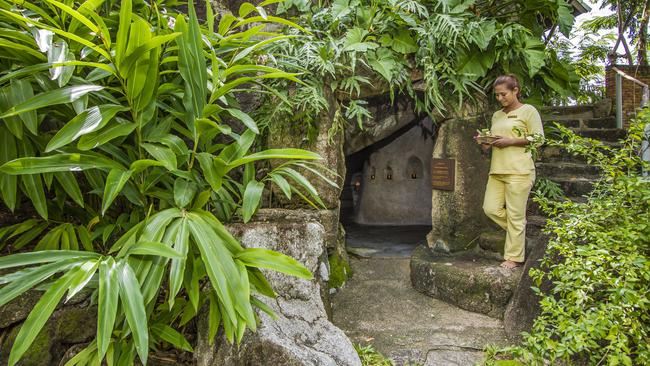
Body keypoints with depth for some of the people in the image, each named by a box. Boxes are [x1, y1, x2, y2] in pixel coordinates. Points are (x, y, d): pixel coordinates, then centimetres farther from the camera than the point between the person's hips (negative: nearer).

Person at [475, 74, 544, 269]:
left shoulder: (528, 111, 0)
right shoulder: (497, 115, 18)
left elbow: (538, 139, -5)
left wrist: (511, 141, -14)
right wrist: (487, 143, 4)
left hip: (519, 171, -7)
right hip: (497, 170, 7)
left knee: (515, 215, -3)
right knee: (490, 209, -1)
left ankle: (514, 257, 8)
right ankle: (519, 231, 24)